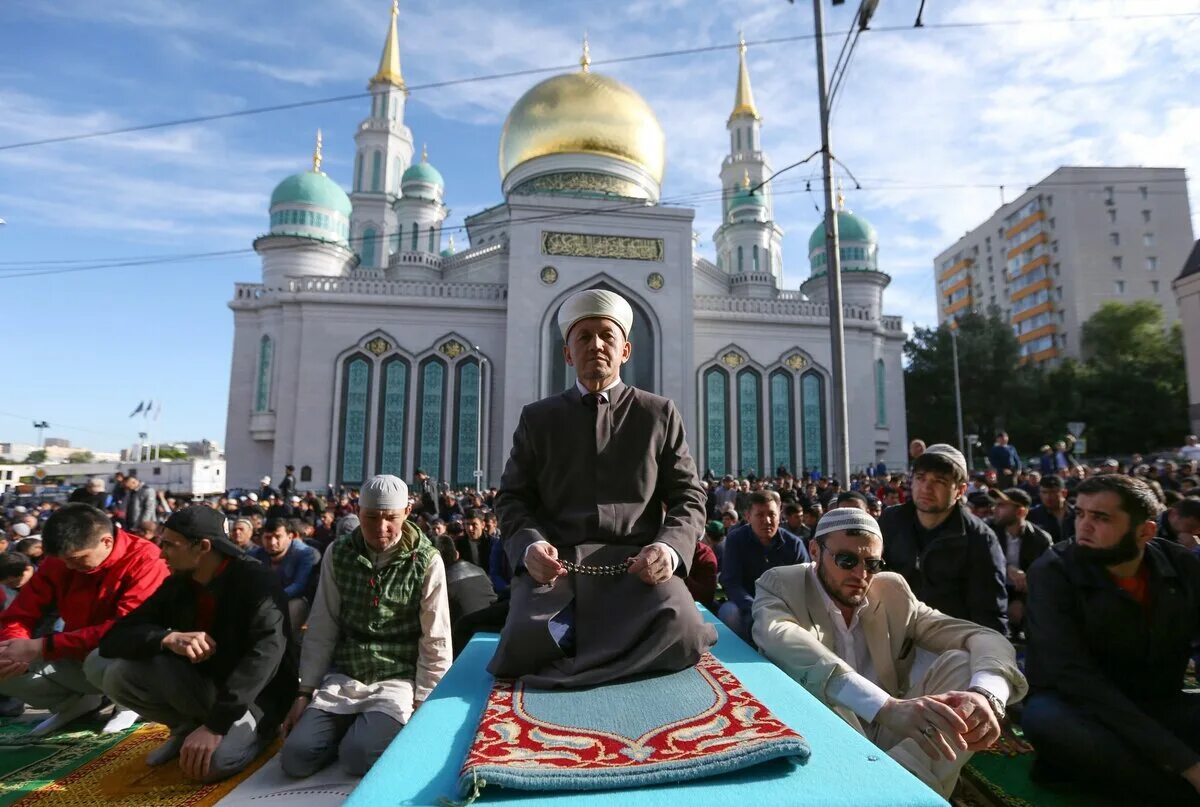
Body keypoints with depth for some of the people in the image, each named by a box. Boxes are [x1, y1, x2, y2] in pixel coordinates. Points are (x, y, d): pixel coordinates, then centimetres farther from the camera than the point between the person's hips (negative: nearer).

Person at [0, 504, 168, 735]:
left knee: (102, 662, -37)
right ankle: (77, 700, 12)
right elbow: (20, 615, 0)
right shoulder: (57, 561, -5)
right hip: (75, 658, 6)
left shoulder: (145, 562, -24)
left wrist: (42, 646, -30)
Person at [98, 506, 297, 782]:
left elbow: (264, 654, -32)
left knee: (214, 761, -33)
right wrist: (168, 638, -26)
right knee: (118, 676, -13)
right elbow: (113, 638, -6)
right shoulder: (176, 585, -1)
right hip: (201, 684, 6)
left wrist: (215, 724, -37)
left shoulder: (257, 581, -21)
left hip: (255, 694, -6)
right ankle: (188, 727, 6)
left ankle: (251, 730, 0)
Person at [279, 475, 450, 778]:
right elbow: (321, 630, 3)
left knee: (358, 756, -24)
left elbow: (435, 642, -7)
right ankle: (351, 727, 14)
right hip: (342, 677, 3)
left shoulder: (427, 562, -12)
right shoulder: (338, 554, -2)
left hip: (398, 680, -3)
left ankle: (388, 729, 8)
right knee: (295, 758, -13)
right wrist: (305, 692, 2)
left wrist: (421, 703, -9)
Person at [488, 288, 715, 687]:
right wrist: (529, 545, -12)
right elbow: (513, 498, 11)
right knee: (528, 640, -29)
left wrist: (669, 548, -13)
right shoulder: (537, 418, 14)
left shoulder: (660, 414, 12)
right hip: (556, 564, 1)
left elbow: (688, 497, 9)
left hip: (638, 564, 0)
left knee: (679, 634, -29)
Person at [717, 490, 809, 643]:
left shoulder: (794, 544, -4)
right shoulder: (735, 539, -8)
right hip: (747, 607, 0)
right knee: (729, 611, -31)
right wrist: (756, 609, -33)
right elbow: (731, 583, -15)